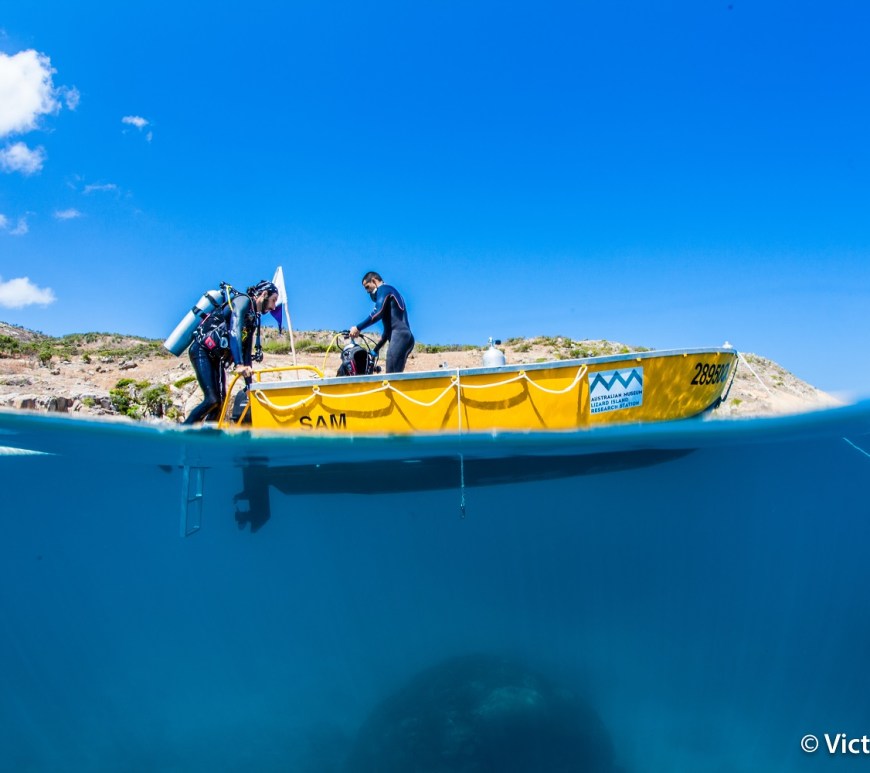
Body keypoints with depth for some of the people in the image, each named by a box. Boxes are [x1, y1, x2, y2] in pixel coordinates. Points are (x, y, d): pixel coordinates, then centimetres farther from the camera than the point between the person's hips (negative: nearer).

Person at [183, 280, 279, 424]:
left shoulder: (253, 320, 16)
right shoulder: (244, 300, -10)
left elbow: (247, 349, 15)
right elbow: (234, 330, -26)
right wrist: (239, 364, -38)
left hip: (215, 357, 9)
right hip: (202, 351, -9)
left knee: (220, 402, 0)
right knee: (212, 400, -19)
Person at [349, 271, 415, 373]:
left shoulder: (384, 289, 4)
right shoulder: (392, 293, 32)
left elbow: (378, 313, -14)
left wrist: (358, 328, -12)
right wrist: (376, 349, 34)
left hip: (399, 336, -9)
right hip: (406, 337, 9)